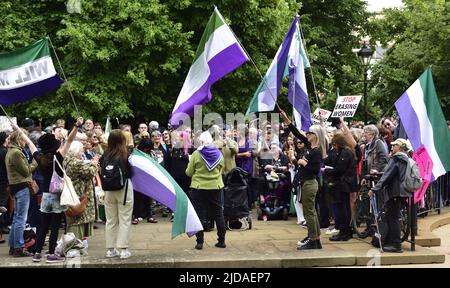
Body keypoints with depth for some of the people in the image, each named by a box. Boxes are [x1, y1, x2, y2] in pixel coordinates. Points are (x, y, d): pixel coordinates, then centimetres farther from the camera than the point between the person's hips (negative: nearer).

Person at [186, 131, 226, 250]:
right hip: (216, 187, 3)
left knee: (200, 215, 4)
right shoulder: (218, 154, -1)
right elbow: (221, 169, 9)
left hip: (199, 188, -3)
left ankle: (200, 242, 4)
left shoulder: (196, 154, -9)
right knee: (218, 214, 11)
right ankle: (221, 241, 16)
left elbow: (189, 172, -5)